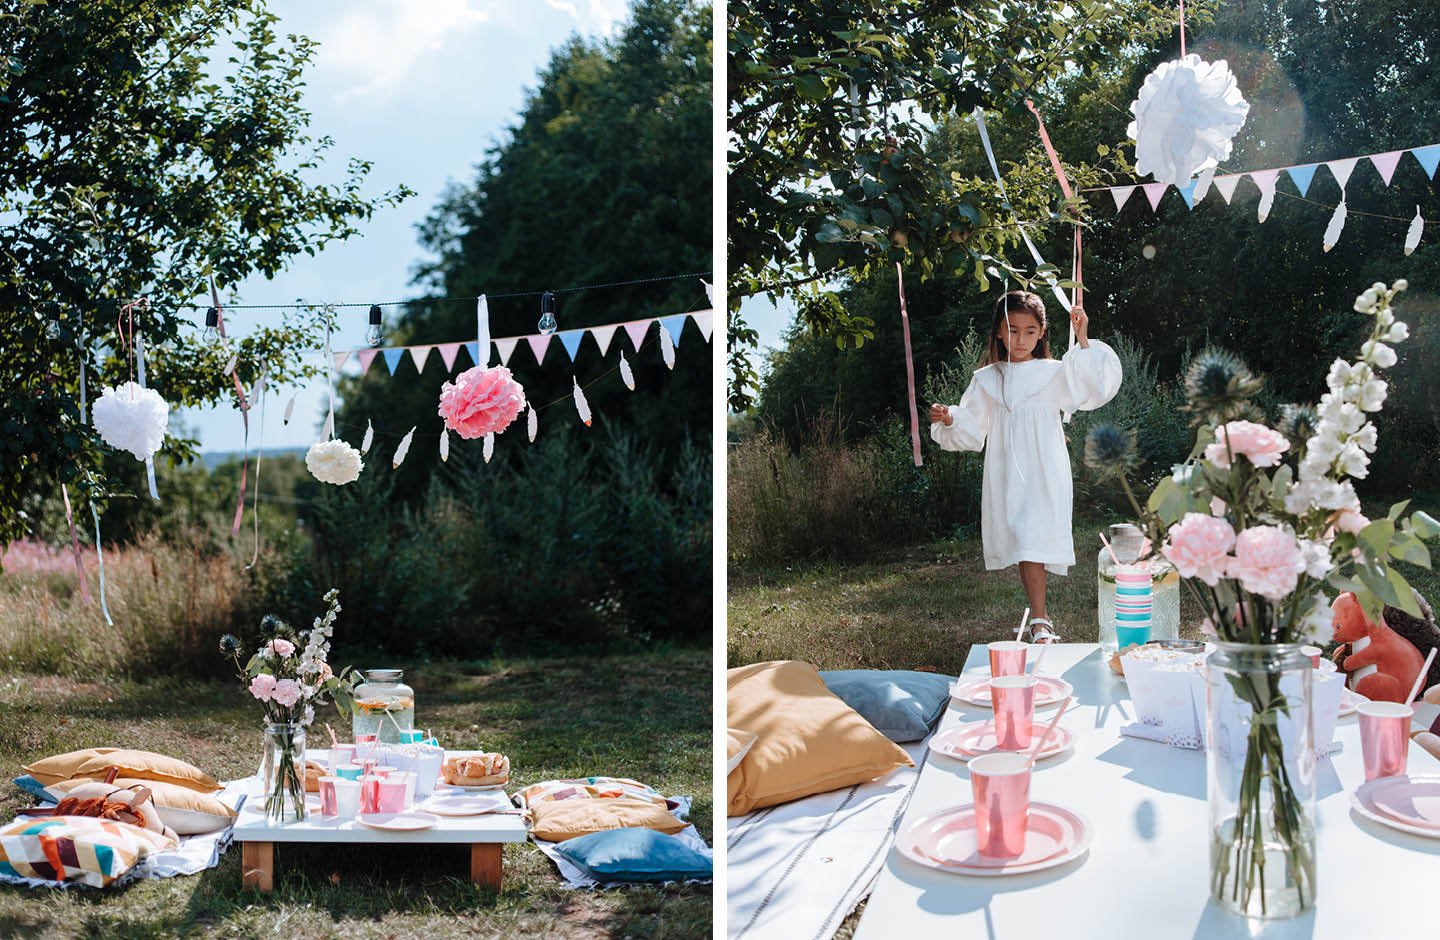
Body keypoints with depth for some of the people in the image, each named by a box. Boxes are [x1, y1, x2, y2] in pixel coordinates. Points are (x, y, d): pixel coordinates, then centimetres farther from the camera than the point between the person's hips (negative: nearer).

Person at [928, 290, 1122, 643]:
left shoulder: (1054, 374, 4)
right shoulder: (986, 380, 11)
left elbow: (1095, 387, -11)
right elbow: (971, 431, 13)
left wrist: (1083, 341, -17)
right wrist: (949, 419, -8)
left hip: (1044, 476, -3)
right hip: (1005, 477, 3)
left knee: (1034, 543, -13)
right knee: (1020, 545, 4)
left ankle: (1039, 621, -8)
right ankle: (1040, 619, 14)